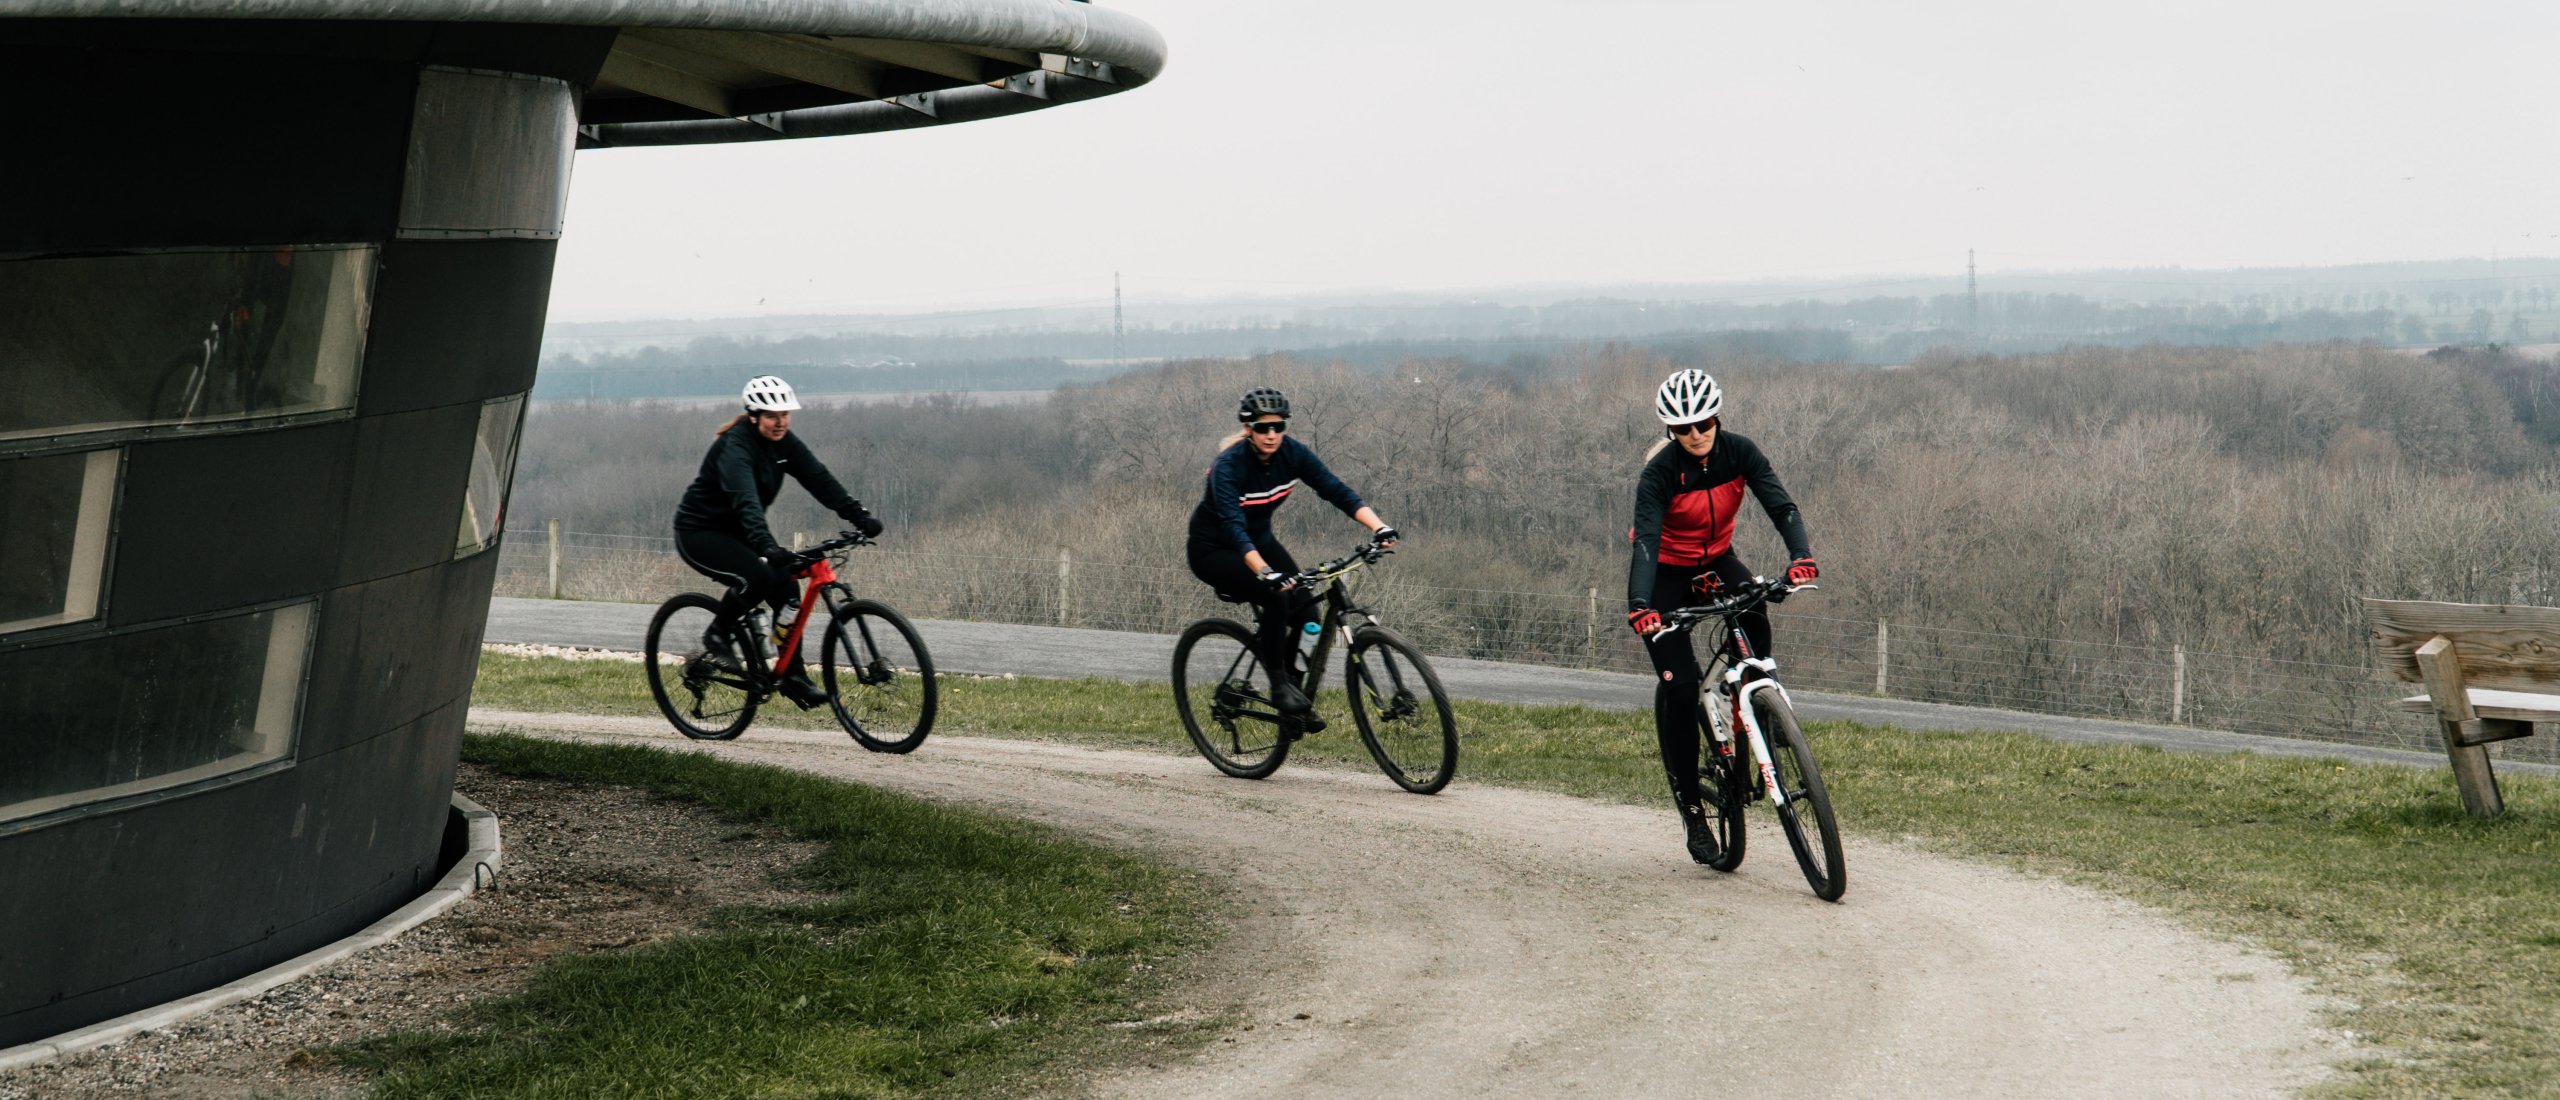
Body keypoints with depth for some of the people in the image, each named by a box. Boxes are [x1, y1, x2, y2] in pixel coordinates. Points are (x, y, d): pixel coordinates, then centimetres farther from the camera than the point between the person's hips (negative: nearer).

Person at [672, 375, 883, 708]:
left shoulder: (783, 443, -3)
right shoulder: (735, 446, -26)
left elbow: (820, 479, -9)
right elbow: (745, 501, -41)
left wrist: (860, 516, -21)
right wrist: (765, 545, -56)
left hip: (735, 532, 8)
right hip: (699, 532, -8)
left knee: (786, 586, -10)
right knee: (758, 575, -30)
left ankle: (793, 677, -3)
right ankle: (719, 636, -5)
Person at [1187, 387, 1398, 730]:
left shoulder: (1293, 453, -14)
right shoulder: (1229, 465, -29)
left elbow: (1337, 490, -20)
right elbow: (1233, 526, -40)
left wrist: (1378, 526, -36)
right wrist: (1265, 573, -55)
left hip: (1258, 540, 6)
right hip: (1213, 549, -6)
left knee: (1306, 607, -15)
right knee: (1276, 596, -30)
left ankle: (1297, 699, 2)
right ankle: (1280, 687, -16)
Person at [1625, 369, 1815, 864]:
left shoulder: (1739, 452, -16)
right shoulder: (1660, 472, -25)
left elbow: (1780, 505, -26)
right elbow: (1645, 539, -37)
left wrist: (1800, 557, -46)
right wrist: (1639, 606, -53)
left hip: (1717, 562, 3)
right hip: (1666, 571, -3)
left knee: (1754, 620, -30)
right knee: (1679, 685, -13)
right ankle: (1690, 804, -1)